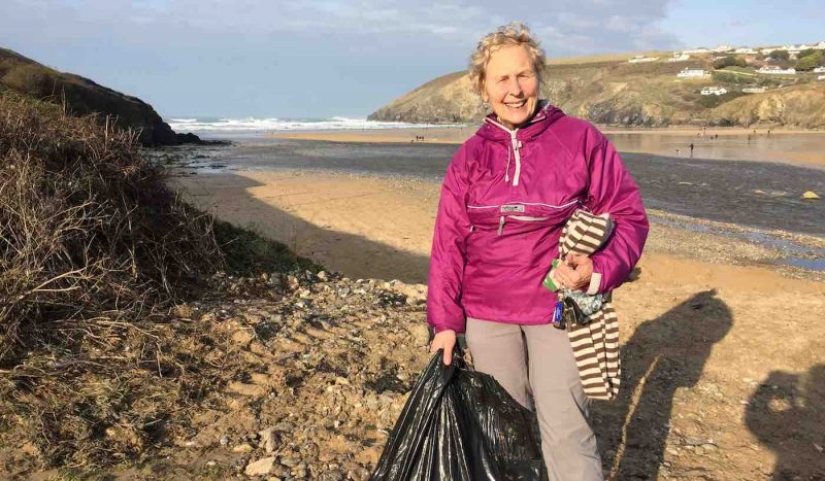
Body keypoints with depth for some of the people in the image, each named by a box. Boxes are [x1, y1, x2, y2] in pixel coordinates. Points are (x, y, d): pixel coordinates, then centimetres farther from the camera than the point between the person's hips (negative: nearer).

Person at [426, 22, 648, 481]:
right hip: (486, 313, 3)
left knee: (566, 430, -4)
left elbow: (629, 215, -1)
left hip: (560, 309, -2)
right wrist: (446, 321, 1)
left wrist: (600, 272, -18)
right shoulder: (469, 156, 3)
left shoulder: (581, 139, -4)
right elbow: (449, 242, 4)